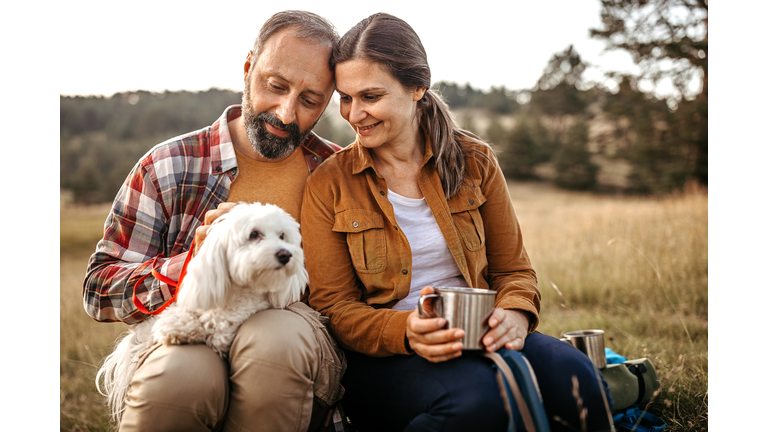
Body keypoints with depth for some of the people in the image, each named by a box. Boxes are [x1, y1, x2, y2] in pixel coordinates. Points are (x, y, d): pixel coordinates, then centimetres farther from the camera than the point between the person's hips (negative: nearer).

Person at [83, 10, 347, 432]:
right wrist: (191, 264, -15)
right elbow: (99, 289, 3)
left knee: (273, 338, -36)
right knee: (176, 375, -36)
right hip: (189, 338, 0)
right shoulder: (167, 167, 5)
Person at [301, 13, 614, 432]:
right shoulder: (328, 185, -1)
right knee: (476, 396, -35)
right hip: (379, 357, -2)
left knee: (570, 374, -30)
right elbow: (333, 307, -2)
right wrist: (404, 331, -22)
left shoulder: (474, 162, 6)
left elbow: (512, 269, 10)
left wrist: (514, 314, -14)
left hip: (475, 340, 2)